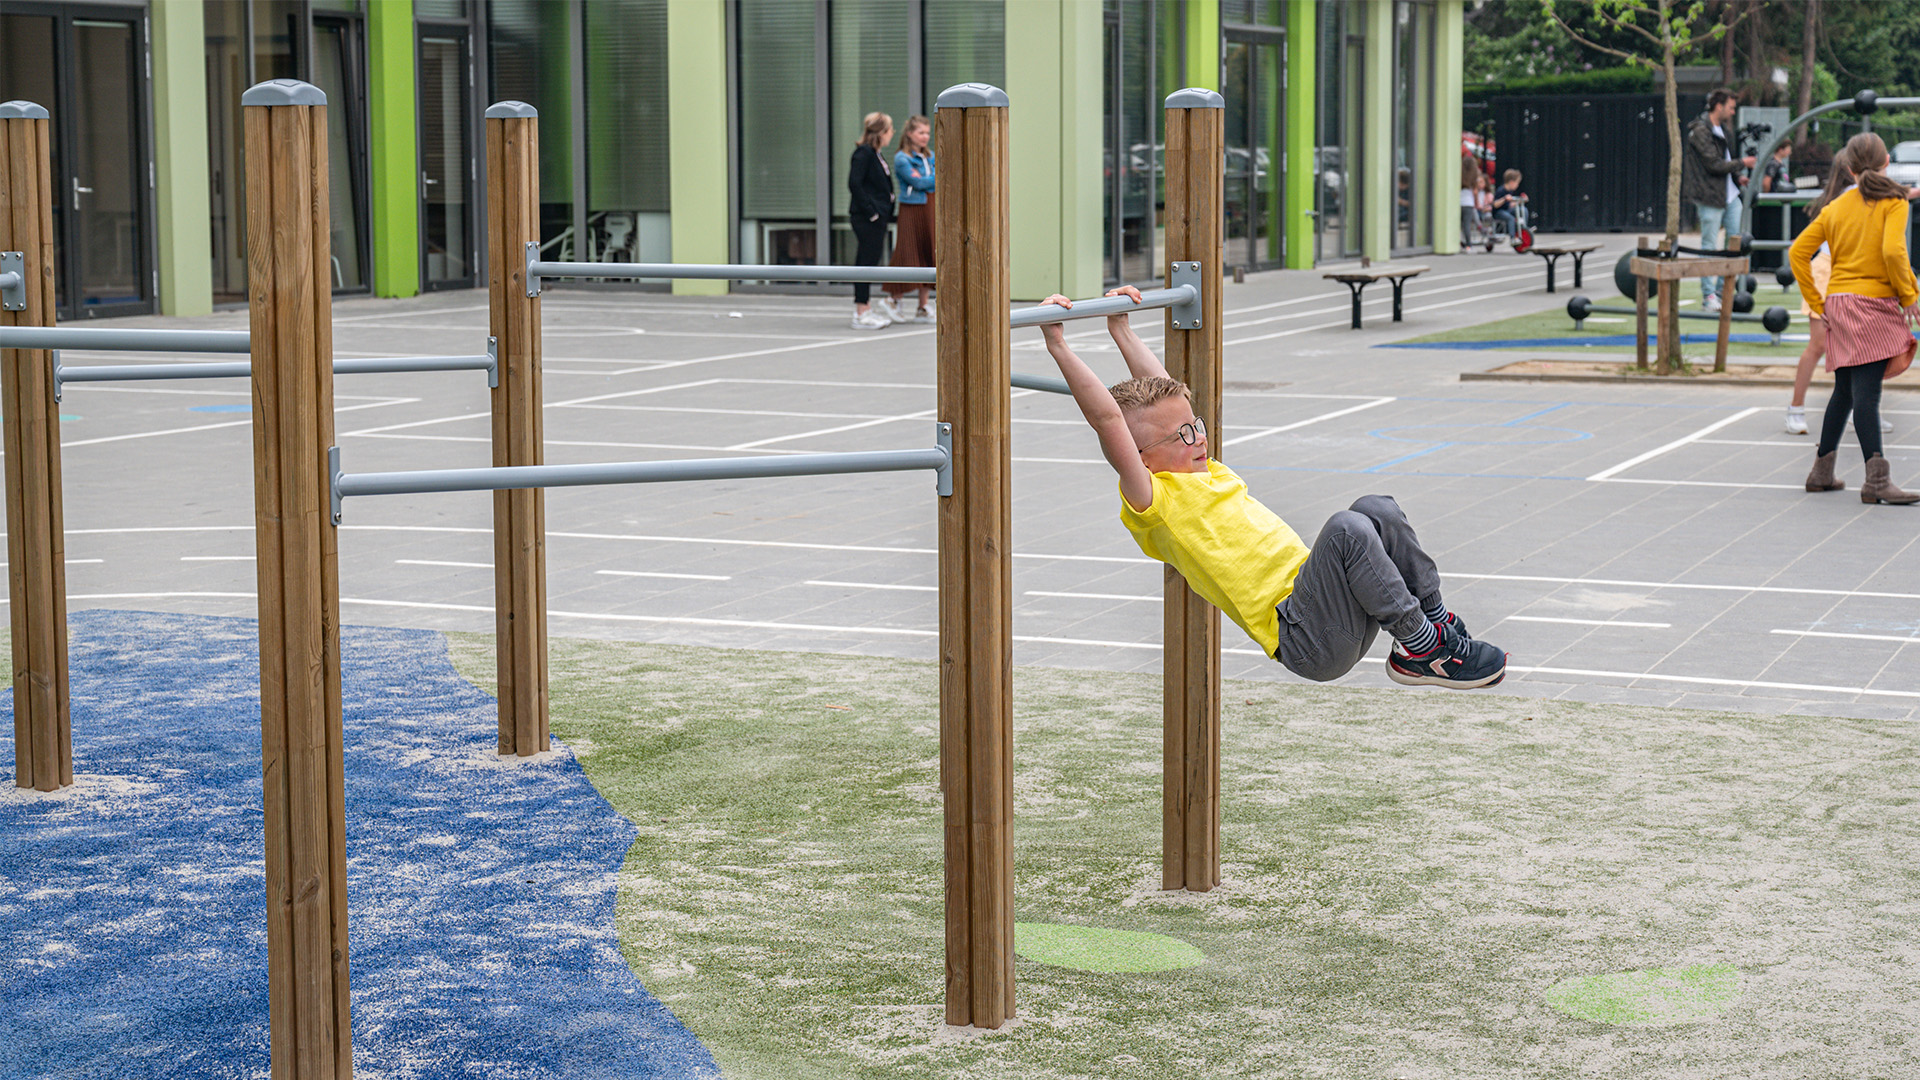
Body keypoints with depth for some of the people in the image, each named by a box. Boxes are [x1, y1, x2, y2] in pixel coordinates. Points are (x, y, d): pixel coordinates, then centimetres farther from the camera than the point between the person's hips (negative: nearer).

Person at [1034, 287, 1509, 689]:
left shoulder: (1201, 474, 21)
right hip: (1306, 641, -9)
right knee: (1347, 529, -27)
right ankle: (1421, 649, -17)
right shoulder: (1151, 499, -5)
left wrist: (1122, 331, 36)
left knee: (1377, 510, 0)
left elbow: (1161, 394, 33)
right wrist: (1058, 346, -21)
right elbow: (1107, 420, -18)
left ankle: (1435, 619, 5)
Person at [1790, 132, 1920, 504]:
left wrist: (1816, 302, 12)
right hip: (1874, 303, -6)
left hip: (1838, 303, 6)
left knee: (1845, 391, 16)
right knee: (1866, 393, -11)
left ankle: (1822, 472, 21)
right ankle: (1877, 481, -14)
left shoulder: (1836, 206, 12)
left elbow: (1798, 252, 9)